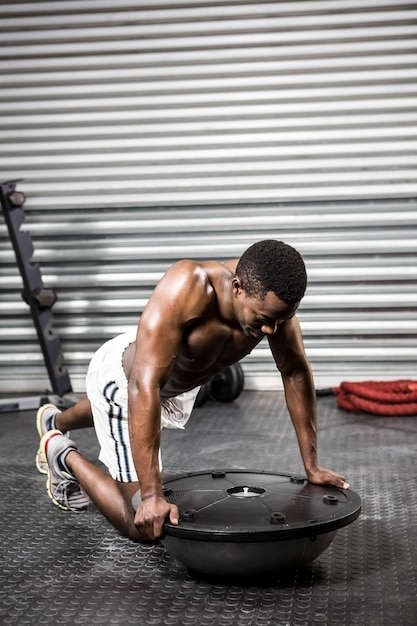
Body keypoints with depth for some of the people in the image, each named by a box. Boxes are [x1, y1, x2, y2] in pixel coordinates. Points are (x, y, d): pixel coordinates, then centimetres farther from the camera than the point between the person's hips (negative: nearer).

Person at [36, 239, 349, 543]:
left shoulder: (272, 297, -27)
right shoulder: (186, 288, -44)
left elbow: (296, 372, -13)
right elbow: (144, 386, -46)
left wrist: (312, 466, -11)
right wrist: (152, 495, -47)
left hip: (183, 383, 7)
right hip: (123, 378, -6)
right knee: (143, 525, -9)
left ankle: (55, 422, 66)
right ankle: (64, 455, 14)